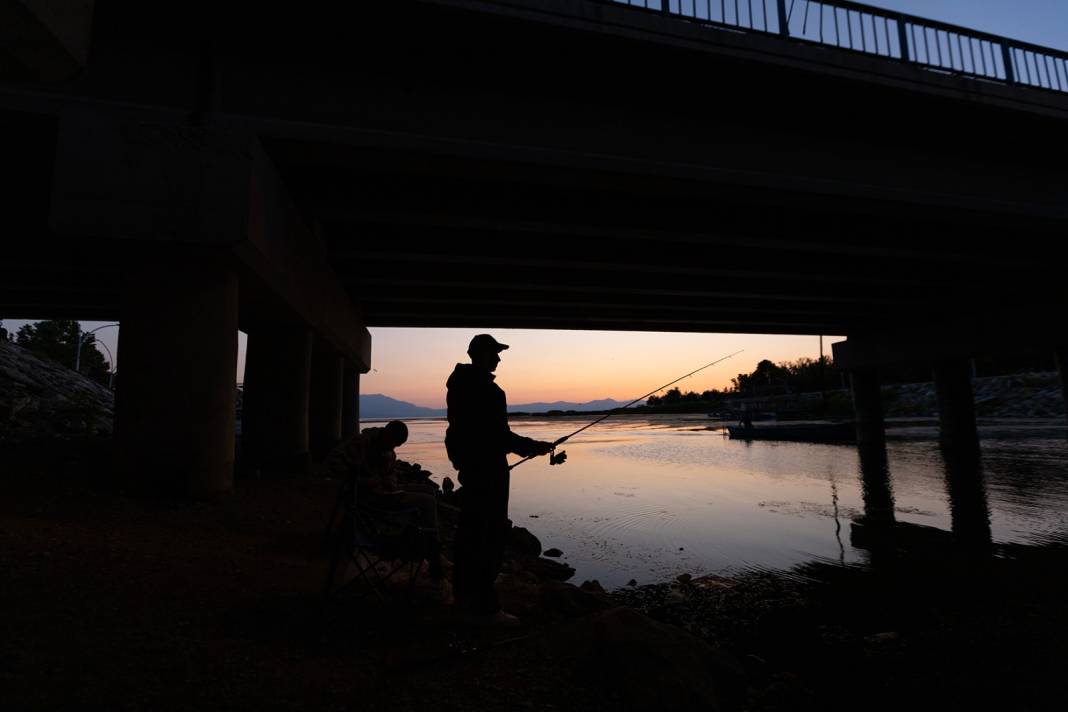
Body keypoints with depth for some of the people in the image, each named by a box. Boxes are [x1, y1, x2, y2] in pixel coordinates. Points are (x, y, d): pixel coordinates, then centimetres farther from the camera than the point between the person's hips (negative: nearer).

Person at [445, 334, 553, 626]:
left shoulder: (460, 385, 11)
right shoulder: (487, 390, -19)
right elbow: (498, 435, -23)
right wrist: (534, 447, -14)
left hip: (469, 466, 10)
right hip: (488, 469, -10)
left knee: (470, 529, 19)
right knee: (492, 535, -5)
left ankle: (463, 591, 33)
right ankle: (486, 607, 0)